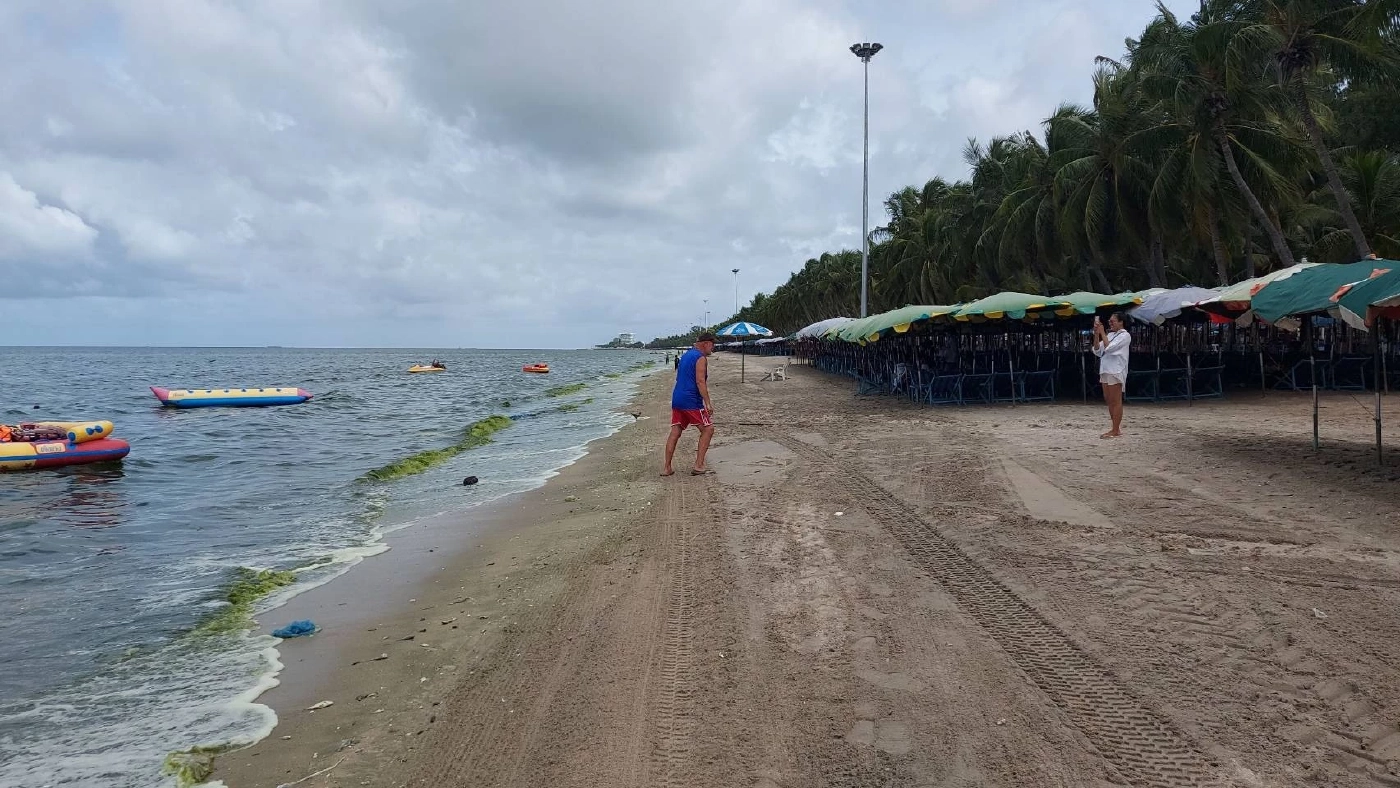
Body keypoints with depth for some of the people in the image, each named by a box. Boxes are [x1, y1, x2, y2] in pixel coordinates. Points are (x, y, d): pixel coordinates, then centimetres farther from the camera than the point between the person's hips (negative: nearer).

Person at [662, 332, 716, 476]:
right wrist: (707, 404, -20)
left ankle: (666, 468, 6)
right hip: (691, 401, -8)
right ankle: (698, 466, -3)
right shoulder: (701, 358, -8)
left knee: (675, 432, 8)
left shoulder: (685, 355, 20)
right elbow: (700, 382, -18)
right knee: (707, 429, 1)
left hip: (676, 399, 9)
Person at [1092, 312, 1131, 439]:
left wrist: (1102, 332, -11)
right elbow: (1097, 351, 11)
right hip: (1105, 370, 8)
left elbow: (1109, 347, -17)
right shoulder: (1110, 335, 17)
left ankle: (1115, 431, -5)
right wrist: (1096, 334, 1)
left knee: (1116, 402, -6)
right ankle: (1114, 429, 15)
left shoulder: (1125, 335, -5)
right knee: (1109, 400, 9)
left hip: (1116, 371, -8)